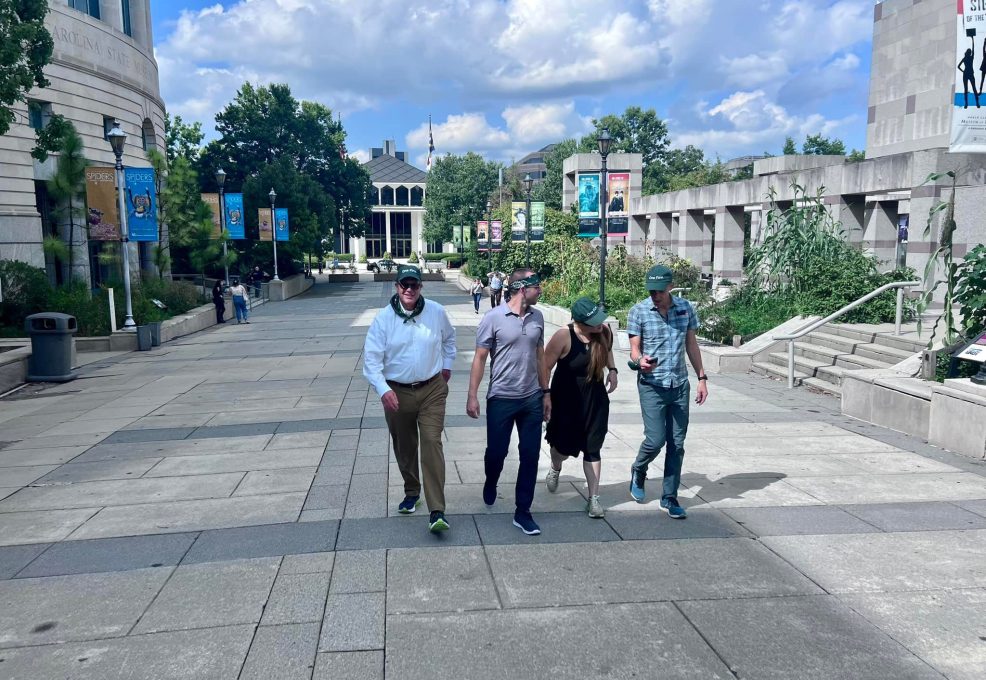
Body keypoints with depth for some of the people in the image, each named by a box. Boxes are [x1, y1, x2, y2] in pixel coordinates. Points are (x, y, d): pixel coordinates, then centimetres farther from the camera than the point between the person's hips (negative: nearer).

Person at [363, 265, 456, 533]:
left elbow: (449, 338, 17)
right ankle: (412, 492, 39)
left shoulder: (436, 312, -5)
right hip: (397, 393, 1)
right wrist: (383, 390, -22)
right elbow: (371, 358, -10)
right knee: (404, 448, 14)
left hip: (432, 390, -1)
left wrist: (447, 366, 16)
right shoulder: (383, 318, -9)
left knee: (432, 443, -12)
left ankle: (437, 512, -12)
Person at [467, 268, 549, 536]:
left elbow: (539, 356, 12)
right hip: (501, 398, -4)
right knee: (496, 452, 8)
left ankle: (523, 512, 17)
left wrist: (545, 392, 13)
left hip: (532, 399, 4)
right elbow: (480, 358, -7)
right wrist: (472, 396, -10)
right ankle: (491, 483, 43)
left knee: (530, 456, 5)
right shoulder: (494, 317, -10)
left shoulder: (537, 317, 4)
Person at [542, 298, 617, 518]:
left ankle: (594, 498, 12)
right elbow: (546, 367, -15)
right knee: (565, 445, 10)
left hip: (595, 399, 3)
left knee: (592, 448, 4)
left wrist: (612, 370, 0)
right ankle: (555, 469, 46)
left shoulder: (605, 332, -8)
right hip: (567, 399, -3)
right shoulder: (564, 336, -23)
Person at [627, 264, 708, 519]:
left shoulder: (685, 308, 4)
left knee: (677, 445, 5)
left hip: (680, 386, 3)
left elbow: (691, 345, 12)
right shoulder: (638, 311, -5)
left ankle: (670, 498, 16)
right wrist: (640, 361, -28)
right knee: (656, 440, -10)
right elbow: (634, 348, -5)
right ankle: (638, 470, 23)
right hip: (652, 386, -3)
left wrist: (702, 377, 9)